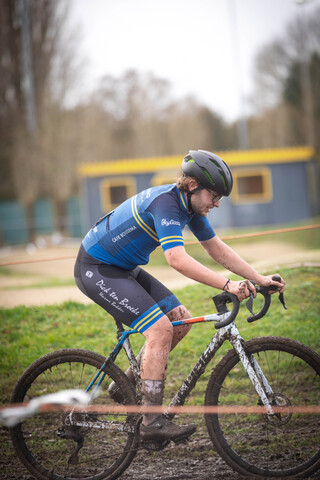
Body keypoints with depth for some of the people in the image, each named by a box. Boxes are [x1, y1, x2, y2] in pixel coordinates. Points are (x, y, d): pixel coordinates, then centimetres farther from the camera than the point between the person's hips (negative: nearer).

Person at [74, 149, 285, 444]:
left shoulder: (191, 206, 1)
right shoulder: (165, 203, -27)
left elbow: (219, 250, 7)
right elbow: (177, 259, -39)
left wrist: (261, 279, -2)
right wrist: (228, 285, -43)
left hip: (124, 269, 10)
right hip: (96, 269, -10)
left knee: (180, 320, 4)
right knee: (160, 328, -20)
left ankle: (127, 386, 15)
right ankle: (153, 422, -17)